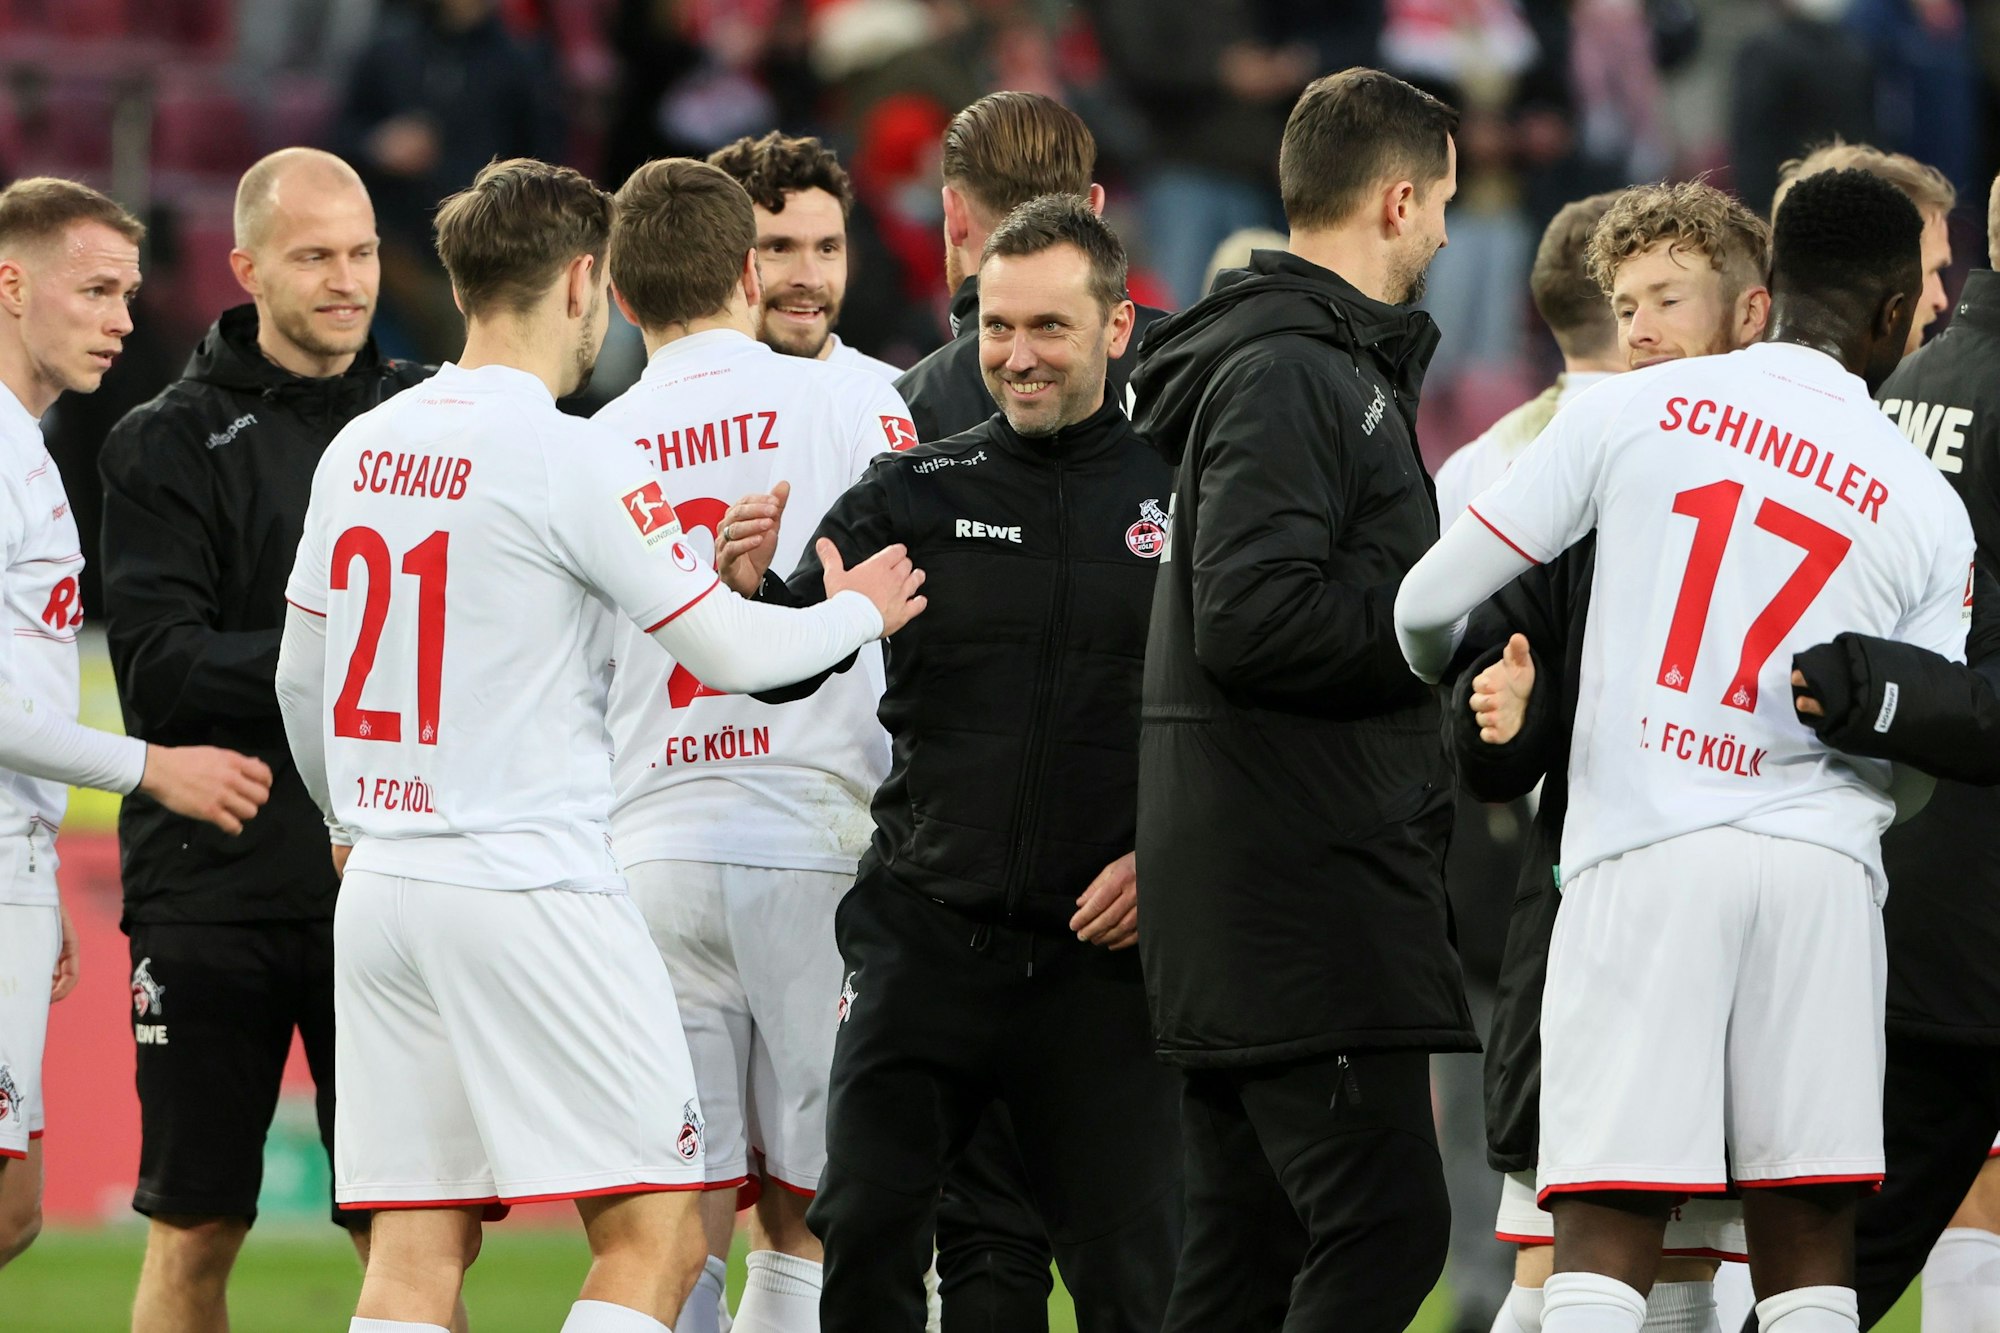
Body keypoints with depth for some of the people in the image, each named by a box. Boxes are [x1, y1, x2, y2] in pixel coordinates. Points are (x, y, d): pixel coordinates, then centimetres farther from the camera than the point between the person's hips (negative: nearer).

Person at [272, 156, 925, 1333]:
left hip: (384, 885, 7)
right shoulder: (572, 459, -11)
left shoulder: (361, 449, 10)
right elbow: (729, 650, -7)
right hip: (529, 879, -7)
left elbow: (301, 676, 20)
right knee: (656, 1235, -3)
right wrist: (857, 613, 13)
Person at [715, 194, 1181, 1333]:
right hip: (924, 931, 1)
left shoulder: (1183, 499, 1)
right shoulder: (915, 493, 6)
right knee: (862, 1238, -7)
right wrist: (753, 590, -19)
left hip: (1104, 951, -1)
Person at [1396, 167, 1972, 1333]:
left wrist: (1435, 673, 29)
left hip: (1641, 856, -1)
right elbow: (1910, 770, 12)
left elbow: (1433, 600, 6)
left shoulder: (1634, 411, 3)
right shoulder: (1928, 508, 7)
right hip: (1824, 881, 1)